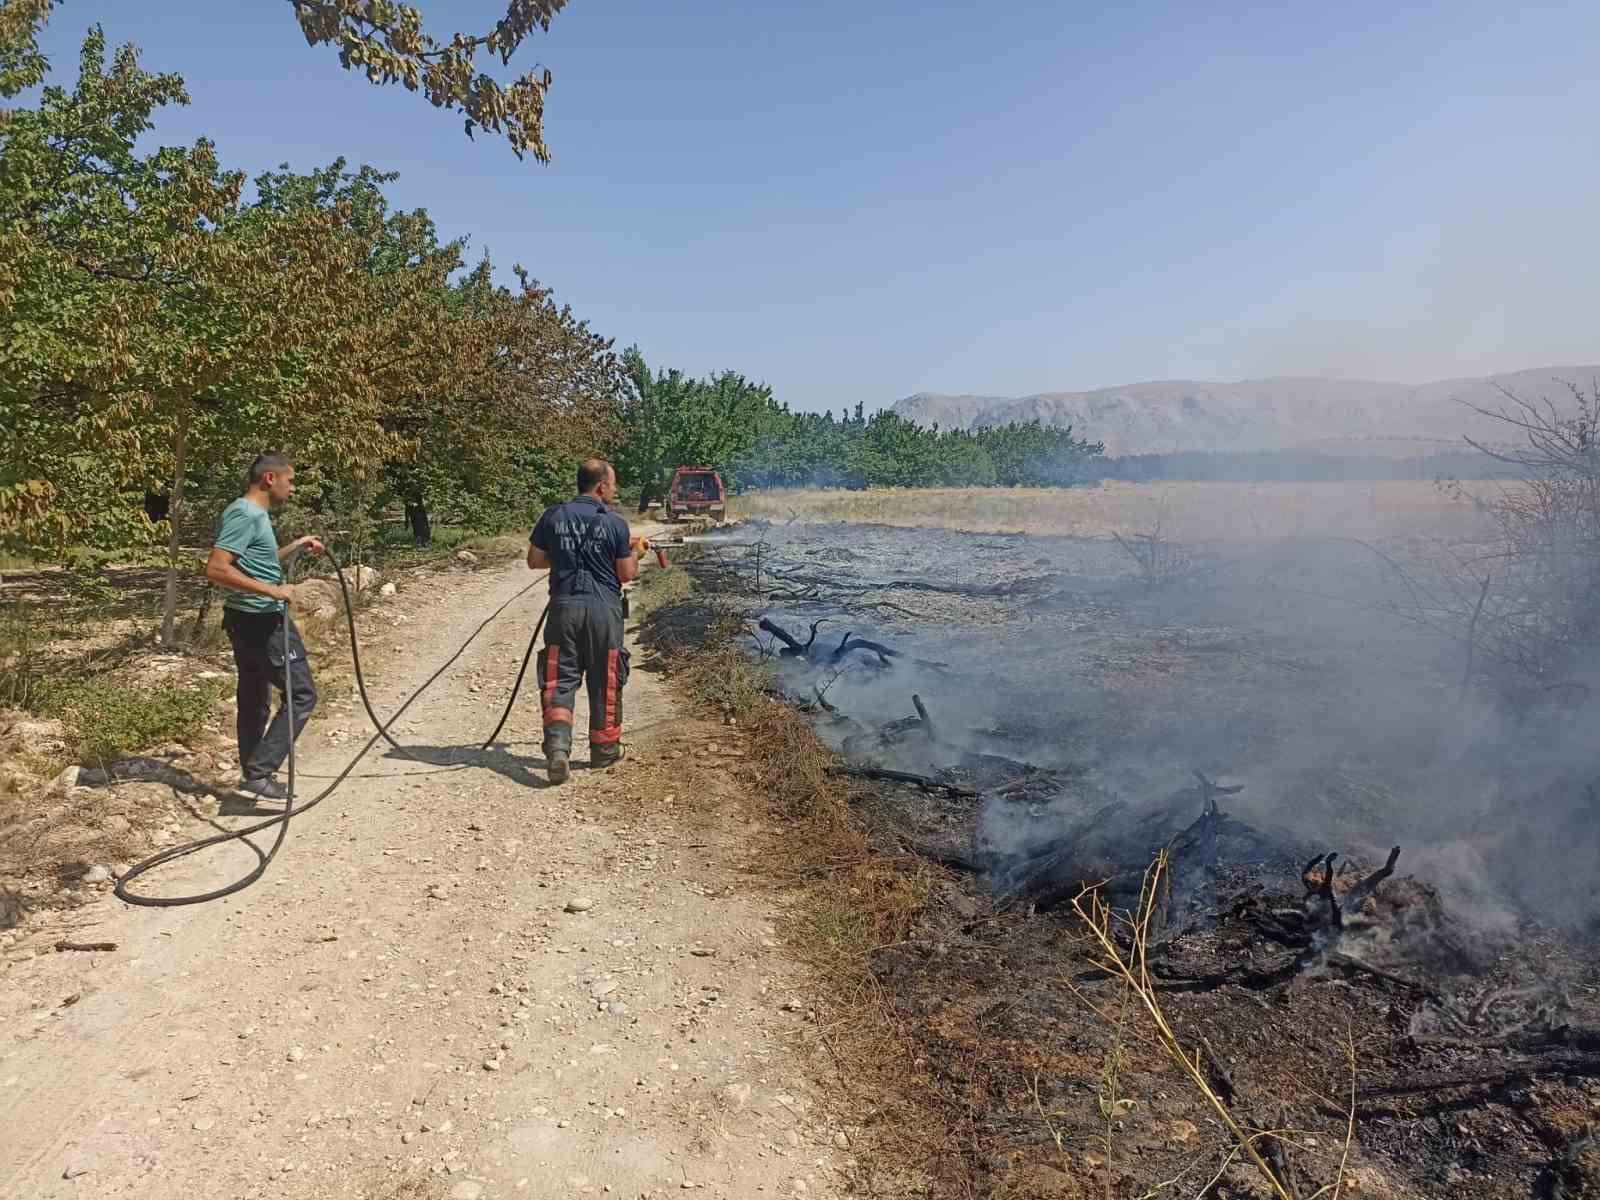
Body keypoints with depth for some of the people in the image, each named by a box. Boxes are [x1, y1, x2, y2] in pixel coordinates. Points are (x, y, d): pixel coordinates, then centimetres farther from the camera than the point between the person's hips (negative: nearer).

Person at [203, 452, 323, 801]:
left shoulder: (253, 514, 15)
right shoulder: (245, 514, -16)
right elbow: (216, 569, -25)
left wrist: (295, 547, 21)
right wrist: (271, 590, -26)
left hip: (250, 620, 11)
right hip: (261, 620, -11)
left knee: (254, 700, 16)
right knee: (302, 695, -6)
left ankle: (253, 775, 25)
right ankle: (259, 773, -6)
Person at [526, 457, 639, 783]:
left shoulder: (554, 516, 3)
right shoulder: (615, 524, -5)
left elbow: (535, 560, 10)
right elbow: (627, 574, -2)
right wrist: (633, 553, 17)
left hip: (564, 607, 2)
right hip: (604, 609, -2)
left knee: (558, 682, 4)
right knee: (605, 683, 11)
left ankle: (557, 746, -14)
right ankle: (604, 750, 23)